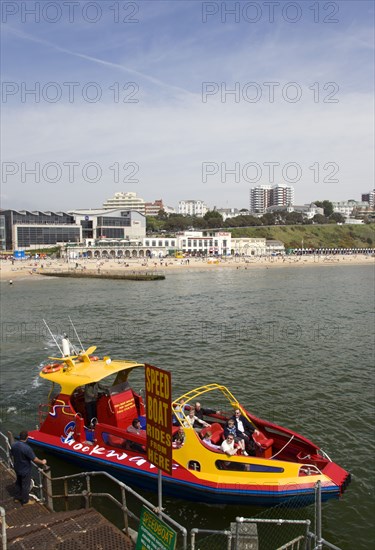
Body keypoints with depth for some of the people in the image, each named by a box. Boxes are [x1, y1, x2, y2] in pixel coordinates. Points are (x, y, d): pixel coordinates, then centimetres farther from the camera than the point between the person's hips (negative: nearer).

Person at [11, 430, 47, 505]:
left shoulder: (14, 445, -13)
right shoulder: (27, 448, -35)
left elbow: (13, 454, 6)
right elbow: (34, 459, -26)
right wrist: (42, 462, -9)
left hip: (17, 468, 7)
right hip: (25, 470, -7)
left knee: (18, 483, 28)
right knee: (25, 485, 13)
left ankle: (17, 497, 46)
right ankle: (25, 501, 30)